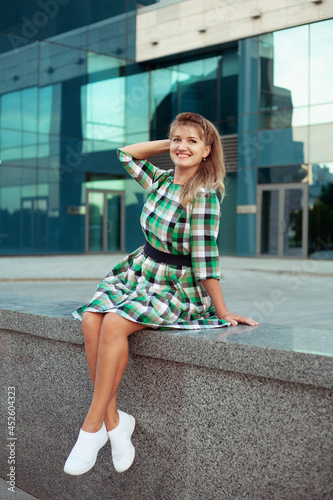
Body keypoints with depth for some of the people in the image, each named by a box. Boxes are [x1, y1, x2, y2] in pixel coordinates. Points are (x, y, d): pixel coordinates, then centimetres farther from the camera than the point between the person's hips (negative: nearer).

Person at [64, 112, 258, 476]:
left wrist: (223, 313, -13)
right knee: (91, 319, -20)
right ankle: (113, 420, -14)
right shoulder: (162, 179, 6)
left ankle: (92, 426, -20)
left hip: (176, 287, -7)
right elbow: (127, 153, 23)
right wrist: (169, 143, 13)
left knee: (115, 323, -31)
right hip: (139, 273, 7)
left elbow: (204, 261, -14)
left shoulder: (203, 196, -15)